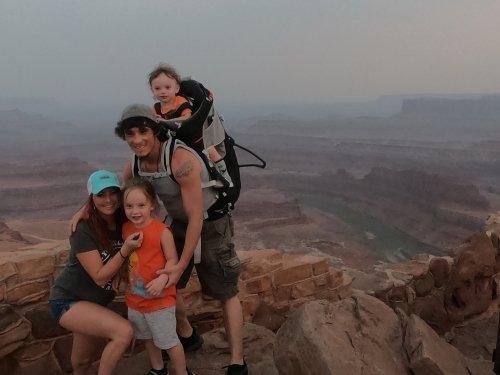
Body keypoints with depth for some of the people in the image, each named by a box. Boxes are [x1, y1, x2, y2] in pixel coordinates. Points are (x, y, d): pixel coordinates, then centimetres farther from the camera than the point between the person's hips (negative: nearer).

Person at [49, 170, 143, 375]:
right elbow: (100, 277, -24)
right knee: (124, 331, -24)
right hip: (67, 301, -7)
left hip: (96, 302, 7)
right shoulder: (84, 231, -24)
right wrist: (125, 250, -35)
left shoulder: (124, 225, -6)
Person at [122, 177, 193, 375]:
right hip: (135, 298, 7)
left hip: (160, 299, -6)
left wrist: (162, 279, -28)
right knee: (148, 338, 25)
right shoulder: (126, 228, -2)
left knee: (169, 341, 8)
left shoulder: (162, 231, -20)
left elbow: (172, 259, -15)